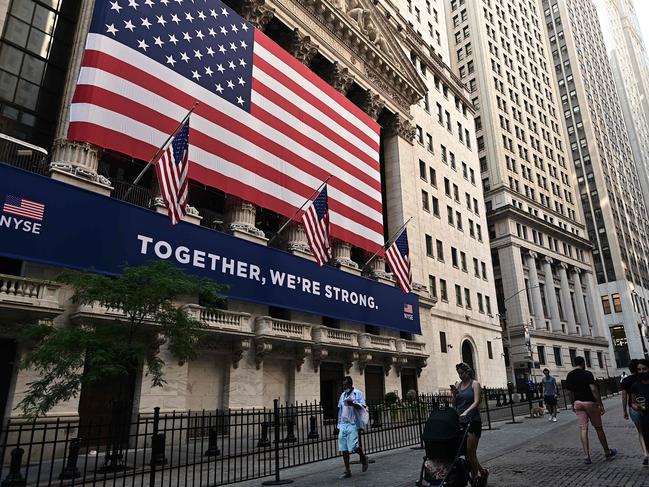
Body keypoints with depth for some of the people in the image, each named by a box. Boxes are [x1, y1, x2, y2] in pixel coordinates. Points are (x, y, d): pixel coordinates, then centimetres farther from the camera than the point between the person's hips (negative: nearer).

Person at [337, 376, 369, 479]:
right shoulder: (343, 395, 17)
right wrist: (338, 425, 19)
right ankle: (347, 471, 12)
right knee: (343, 448, 3)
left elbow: (363, 407, -9)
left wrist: (353, 404, -26)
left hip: (353, 424, -6)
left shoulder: (358, 393, -1)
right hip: (343, 425, 6)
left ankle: (364, 458, 18)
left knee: (353, 446, -11)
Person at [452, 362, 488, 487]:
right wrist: (454, 394, -6)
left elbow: (476, 402, -16)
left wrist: (466, 412, -30)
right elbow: (455, 404, 12)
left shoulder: (475, 384, -3)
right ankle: (482, 471, 30)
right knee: (466, 452, 9)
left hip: (473, 421, -5)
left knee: (470, 452, -5)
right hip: (460, 422, 5)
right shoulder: (458, 385, 10)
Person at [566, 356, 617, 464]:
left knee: (583, 429, 2)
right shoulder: (587, 374, -11)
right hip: (590, 402, -3)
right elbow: (594, 389, -19)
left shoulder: (569, 375, 5)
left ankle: (587, 456, -3)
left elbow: (570, 392, 8)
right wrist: (600, 404, -14)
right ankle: (607, 452, 28)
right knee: (598, 428, 12)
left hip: (578, 403, 4)